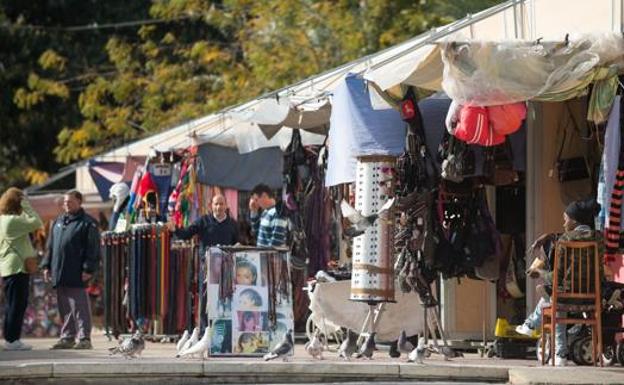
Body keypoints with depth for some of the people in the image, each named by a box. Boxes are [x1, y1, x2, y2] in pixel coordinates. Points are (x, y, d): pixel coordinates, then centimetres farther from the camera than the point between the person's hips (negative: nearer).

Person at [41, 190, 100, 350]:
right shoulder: (58, 222, 18)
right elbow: (51, 246, 23)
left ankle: (84, 338, -4)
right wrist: (47, 265, 15)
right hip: (59, 273, 7)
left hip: (76, 275, -7)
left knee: (79, 306, -6)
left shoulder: (87, 223, -3)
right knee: (65, 308, 10)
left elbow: (93, 248, -9)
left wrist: (88, 269, -15)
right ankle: (67, 337, 17)